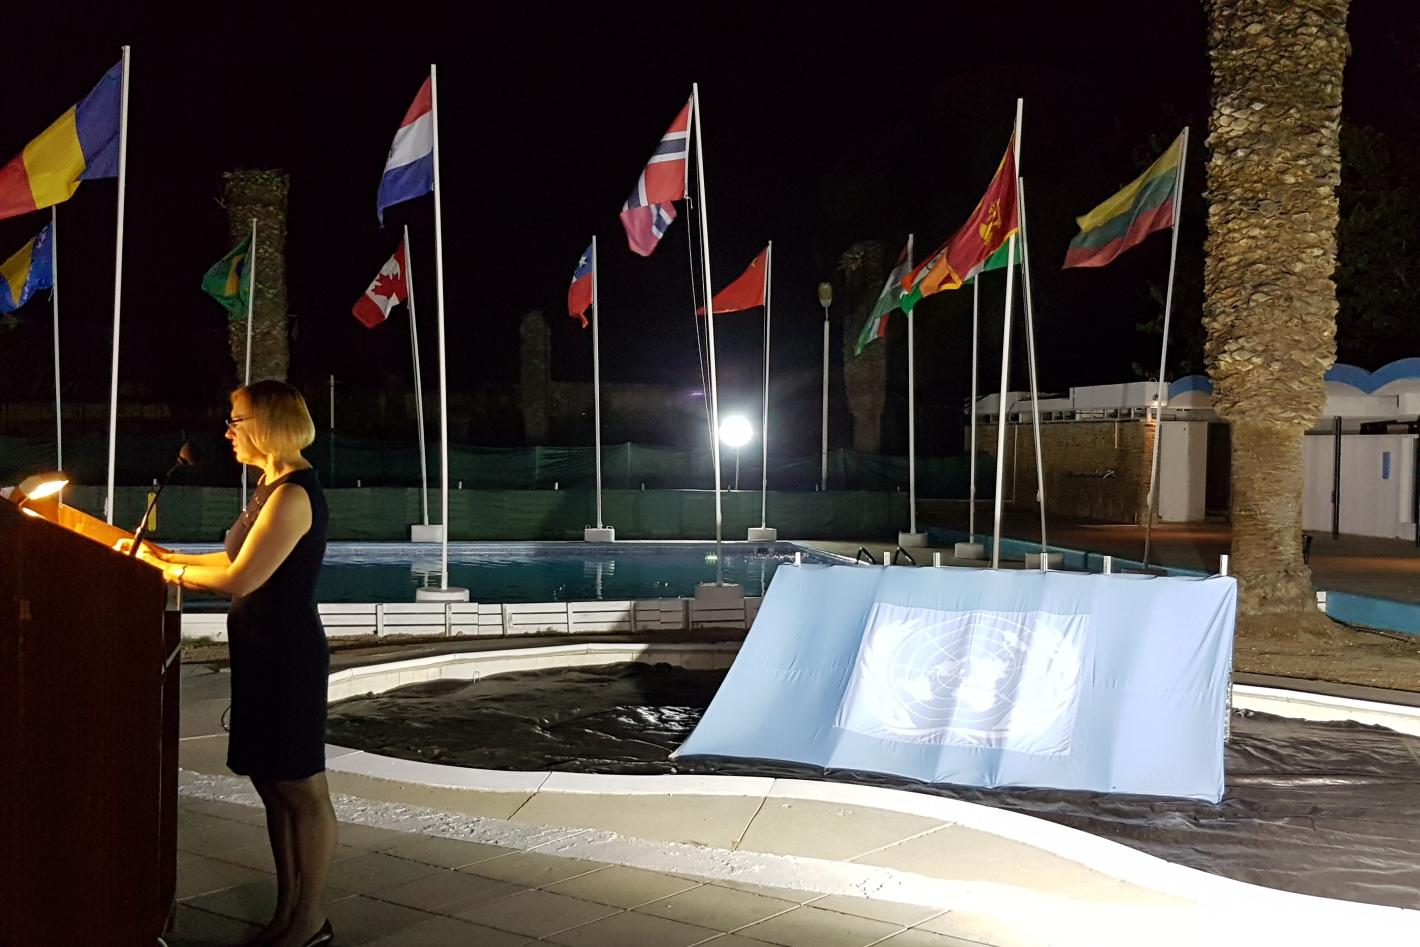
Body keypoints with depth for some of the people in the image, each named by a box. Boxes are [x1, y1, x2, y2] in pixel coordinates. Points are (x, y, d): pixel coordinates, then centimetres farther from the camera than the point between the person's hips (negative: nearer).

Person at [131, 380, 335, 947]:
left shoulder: (294, 493, -17)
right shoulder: (273, 486, 14)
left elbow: (240, 579, -22)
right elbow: (241, 561, 18)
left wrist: (168, 570, -8)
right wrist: (168, 557, 13)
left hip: (288, 656, -10)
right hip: (264, 653, 10)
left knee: (301, 788, -1)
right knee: (273, 785, 14)